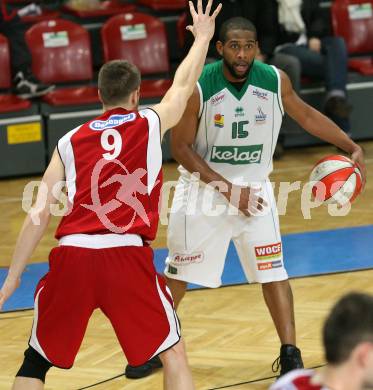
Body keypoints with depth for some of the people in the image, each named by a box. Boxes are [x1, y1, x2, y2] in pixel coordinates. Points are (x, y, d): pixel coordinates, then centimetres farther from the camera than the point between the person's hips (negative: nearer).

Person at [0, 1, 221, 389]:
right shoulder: (150, 124, 12)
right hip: (127, 256, -2)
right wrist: (202, 37, 46)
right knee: (173, 354, 14)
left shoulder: (69, 142, 15)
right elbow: (183, 85, 31)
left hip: (72, 255, 2)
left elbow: (38, 215, 9)